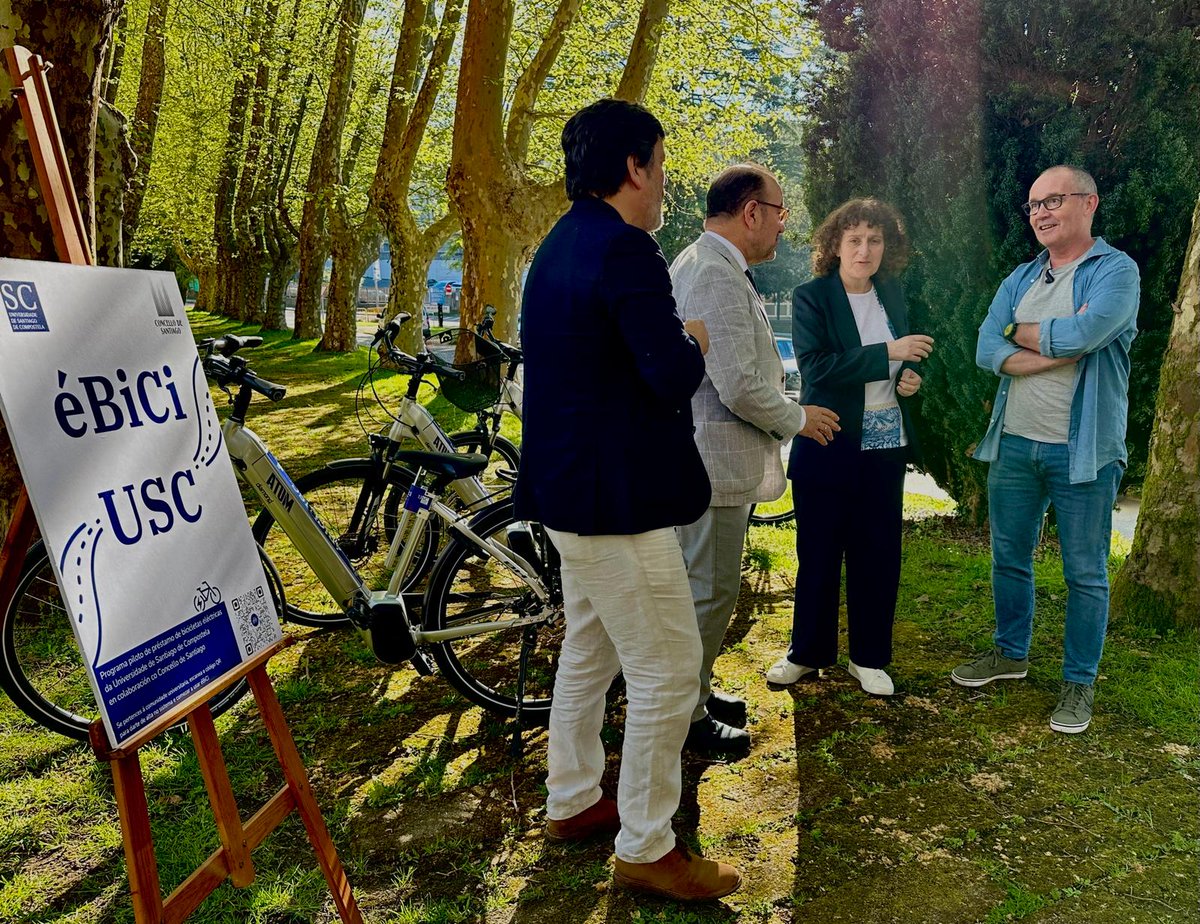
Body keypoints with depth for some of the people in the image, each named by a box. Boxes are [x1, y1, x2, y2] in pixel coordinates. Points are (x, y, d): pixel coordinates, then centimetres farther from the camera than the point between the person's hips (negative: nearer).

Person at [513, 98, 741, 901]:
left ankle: (572, 801, 36)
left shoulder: (563, 243, 12)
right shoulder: (624, 249, -19)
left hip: (571, 485, 11)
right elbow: (674, 378, -24)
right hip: (617, 496, -10)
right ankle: (646, 848, 14)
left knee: (590, 649, 21)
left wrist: (672, 343, 9)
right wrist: (693, 344, -4)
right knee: (666, 670, 1)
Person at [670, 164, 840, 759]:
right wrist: (798, 419, -9)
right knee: (709, 591, 1)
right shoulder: (718, 276, -21)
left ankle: (694, 691, 36)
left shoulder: (702, 263, 14)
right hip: (713, 461, -11)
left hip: (703, 457, 11)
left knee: (707, 585, 21)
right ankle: (687, 719, 15)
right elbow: (740, 387, -26)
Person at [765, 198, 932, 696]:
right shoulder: (811, 298, -9)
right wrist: (888, 353, -24)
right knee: (818, 552, 7)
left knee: (878, 552, 9)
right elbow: (816, 366, -21)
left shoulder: (892, 294, 7)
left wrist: (910, 378, -2)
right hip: (828, 445, -4)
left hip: (885, 444, 4)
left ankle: (868, 658, 24)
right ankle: (807, 651, 24)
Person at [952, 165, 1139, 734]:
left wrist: (1021, 333, -6)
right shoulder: (1020, 280, 10)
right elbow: (987, 351, -3)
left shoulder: (1116, 270, -6)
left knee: (1085, 573, 5)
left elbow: (1084, 333, -24)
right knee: (1009, 559, 16)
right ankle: (1011, 654, 35)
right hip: (1013, 445, 6)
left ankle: (1079, 683, 19)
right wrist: (1060, 348, -16)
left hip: (1082, 449, -5)